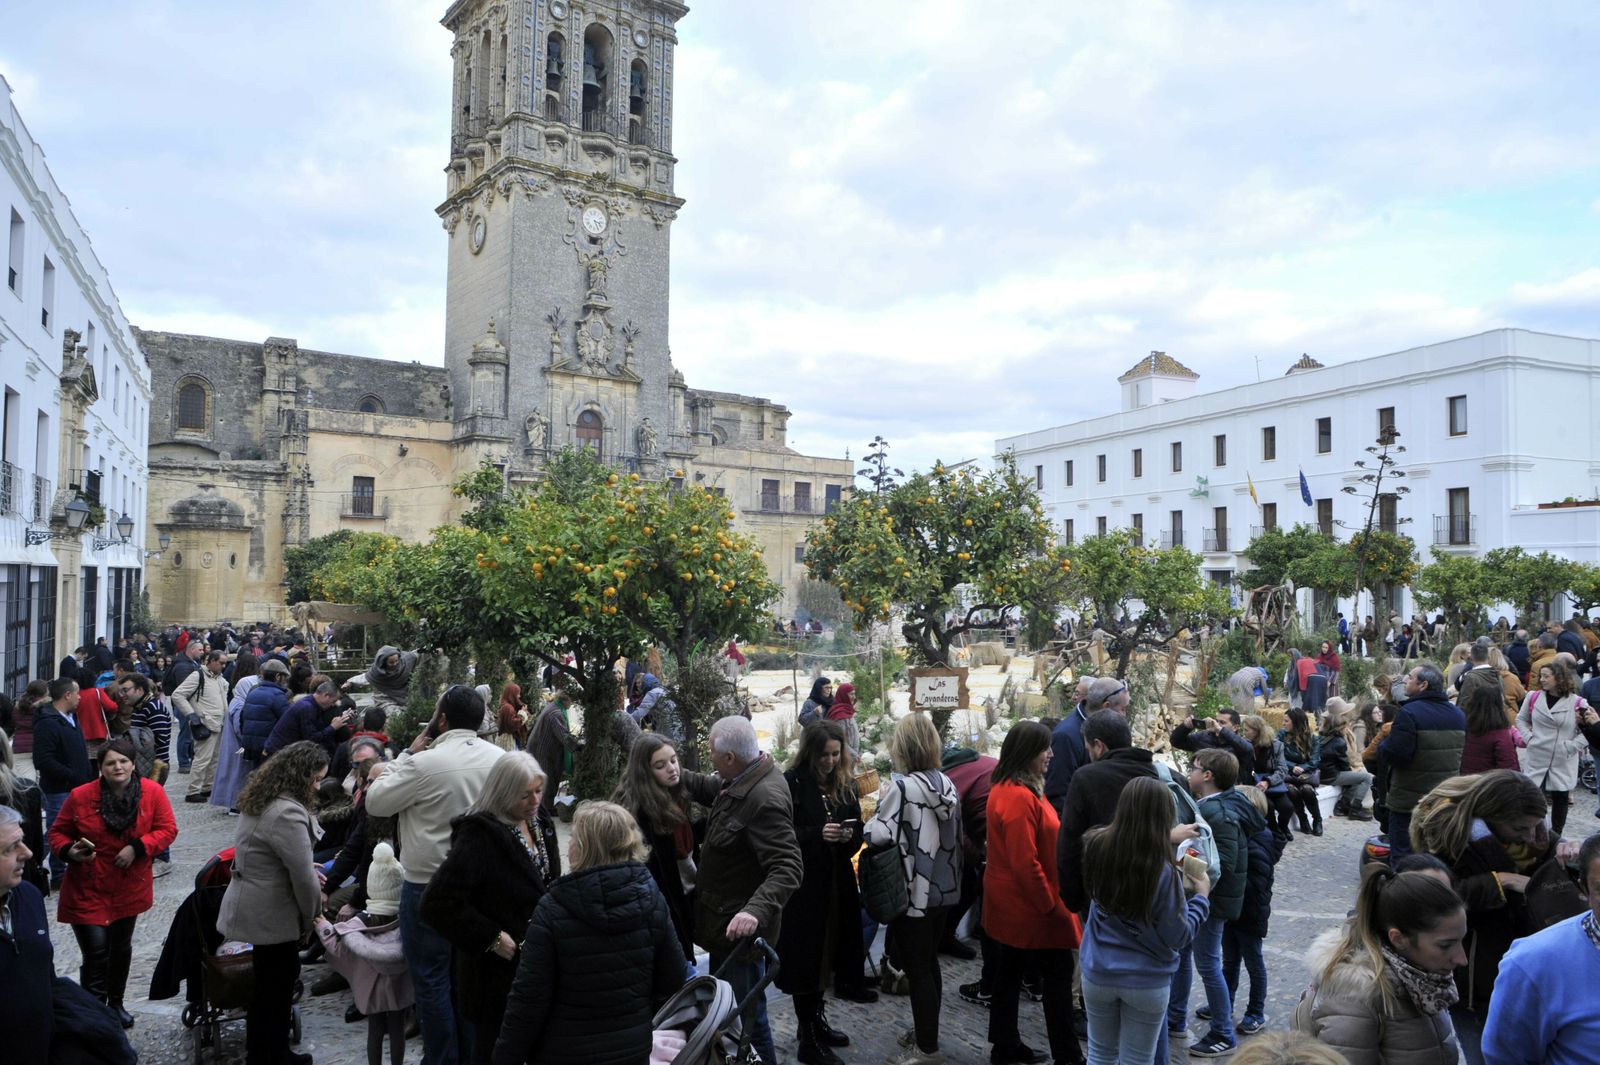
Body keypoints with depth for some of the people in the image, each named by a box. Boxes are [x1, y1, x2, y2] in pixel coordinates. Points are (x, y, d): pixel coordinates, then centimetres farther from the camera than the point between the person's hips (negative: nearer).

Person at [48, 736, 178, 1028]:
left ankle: (115, 1003, 39)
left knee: (121, 947, 19)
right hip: (88, 890, -3)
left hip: (129, 888, 3)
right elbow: (58, 833, 1)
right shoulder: (80, 796, -13)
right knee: (96, 952, -11)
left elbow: (167, 829, -6)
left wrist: (138, 848, -20)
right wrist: (69, 851, -19)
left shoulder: (152, 792, -10)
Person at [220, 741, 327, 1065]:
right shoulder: (287, 813, -27)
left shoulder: (262, 799, 6)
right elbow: (303, 878, -24)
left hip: (253, 904, 10)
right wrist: (312, 914, -7)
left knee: (276, 983, 20)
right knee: (272, 990, 4)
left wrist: (307, 868, 9)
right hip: (271, 915, -10)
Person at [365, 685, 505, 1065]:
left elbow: (376, 803, -8)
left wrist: (407, 754, -2)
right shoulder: (500, 758, -4)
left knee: (432, 977, 9)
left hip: (429, 886, -5)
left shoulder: (424, 763, -21)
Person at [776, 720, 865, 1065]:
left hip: (837, 882, 6)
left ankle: (816, 1020, 31)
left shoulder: (845, 783, 7)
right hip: (803, 883, -5)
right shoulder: (791, 783, -10)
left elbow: (858, 830, 10)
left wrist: (849, 836, -11)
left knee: (828, 951, 14)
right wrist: (818, 834, -23)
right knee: (807, 955, 0)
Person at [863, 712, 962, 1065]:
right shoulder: (946, 783, 3)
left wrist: (881, 804, -5)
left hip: (912, 891, -7)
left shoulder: (901, 786, -19)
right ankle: (926, 1032, 34)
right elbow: (956, 834, 12)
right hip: (941, 887, 7)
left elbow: (879, 836, -20)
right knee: (929, 963, 20)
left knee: (917, 969, 4)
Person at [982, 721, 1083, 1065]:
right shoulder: (1020, 797, -25)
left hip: (1010, 904, 10)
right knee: (1058, 974, 3)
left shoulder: (1006, 788, 7)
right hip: (1029, 905, -10)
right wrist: (1051, 905, -16)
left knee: (1010, 973, 16)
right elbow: (1025, 863, -26)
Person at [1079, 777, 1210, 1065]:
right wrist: (1202, 895, -3)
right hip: (1147, 982, -3)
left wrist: (1169, 838, 15)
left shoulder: (1097, 847, -15)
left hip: (1097, 973, 3)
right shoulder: (1164, 871, -26)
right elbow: (1178, 937, -15)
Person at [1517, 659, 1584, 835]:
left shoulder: (1576, 703, -10)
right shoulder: (1533, 697, 0)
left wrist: (1572, 746, -12)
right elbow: (1521, 719, 13)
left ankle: (1556, 836, 26)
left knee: (1560, 797, 11)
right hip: (1538, 758, 2)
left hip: (1564, 761, -1)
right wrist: (1528, 737, 0)